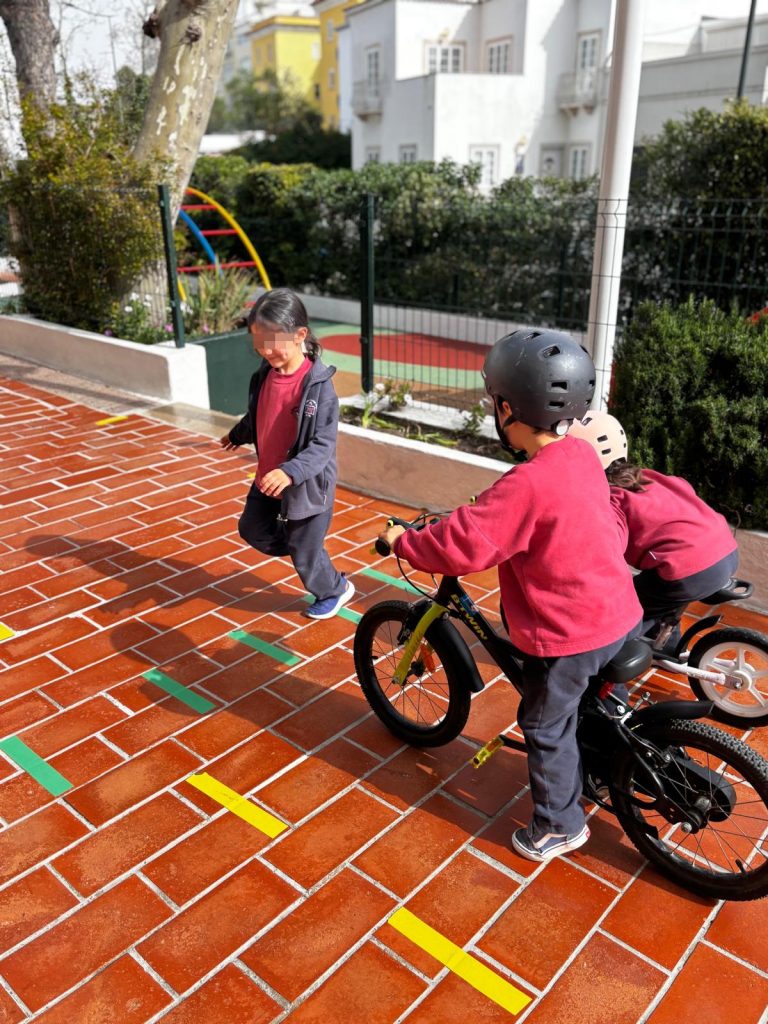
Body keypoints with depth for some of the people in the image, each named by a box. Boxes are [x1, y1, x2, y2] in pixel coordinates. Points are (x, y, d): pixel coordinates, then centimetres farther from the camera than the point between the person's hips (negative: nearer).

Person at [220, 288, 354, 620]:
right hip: (267, 480, 7)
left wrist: (290, 472, -42)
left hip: (308, 486, -7)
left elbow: (323, 446, -27)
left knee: (304, 554, 9)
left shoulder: (318, 386, -25)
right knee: (253, 530, 22)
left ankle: (335, 589, 39)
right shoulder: (264, 374, -4)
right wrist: (237, 435, 35)